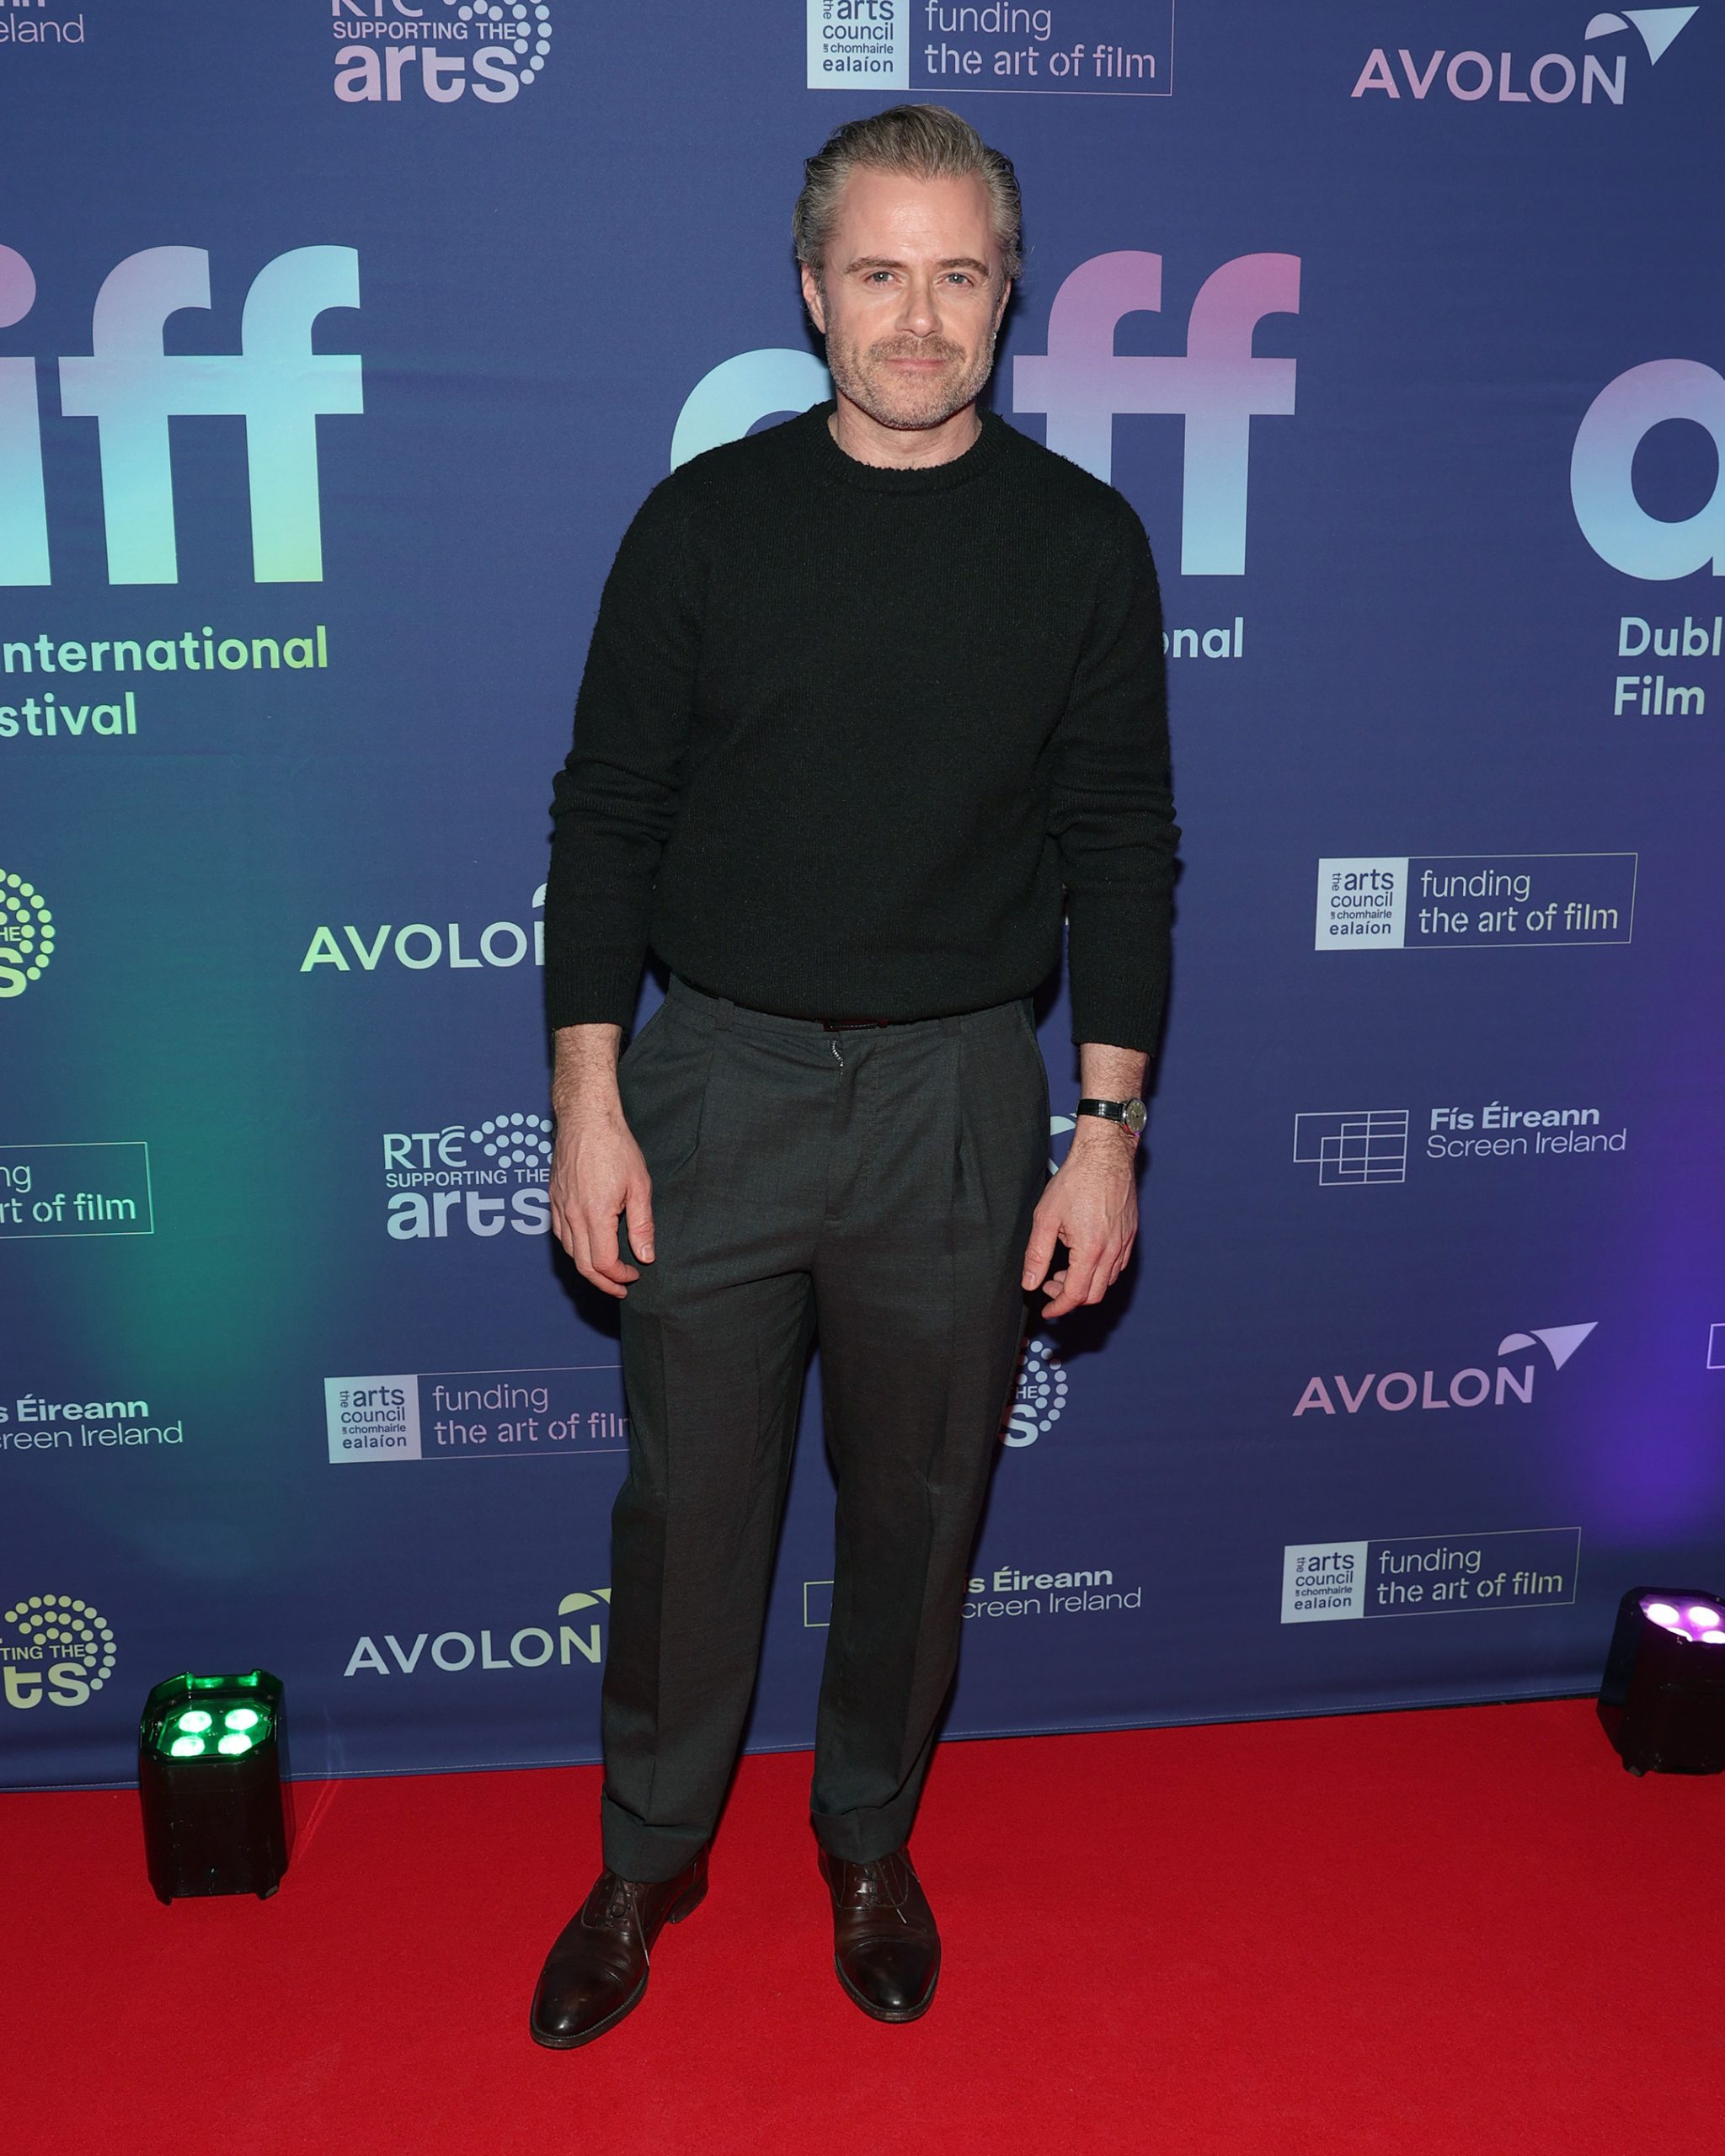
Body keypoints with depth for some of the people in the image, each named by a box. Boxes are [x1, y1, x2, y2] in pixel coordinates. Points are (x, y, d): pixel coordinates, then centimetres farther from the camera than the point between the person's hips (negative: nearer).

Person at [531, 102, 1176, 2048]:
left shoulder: (1080, 544, 1)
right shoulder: (707, 521, 0)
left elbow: (1120, 848, 2)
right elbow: (606, 813, 1)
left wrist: (1106, 1129, -4)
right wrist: (587, 1098, -4)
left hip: (956, 1097, 1)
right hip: (716, 1081, 0)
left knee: (917, 1508, 13)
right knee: (688, 1503, 9)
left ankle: (869, 1837, 37)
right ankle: (649, 1856, 32)